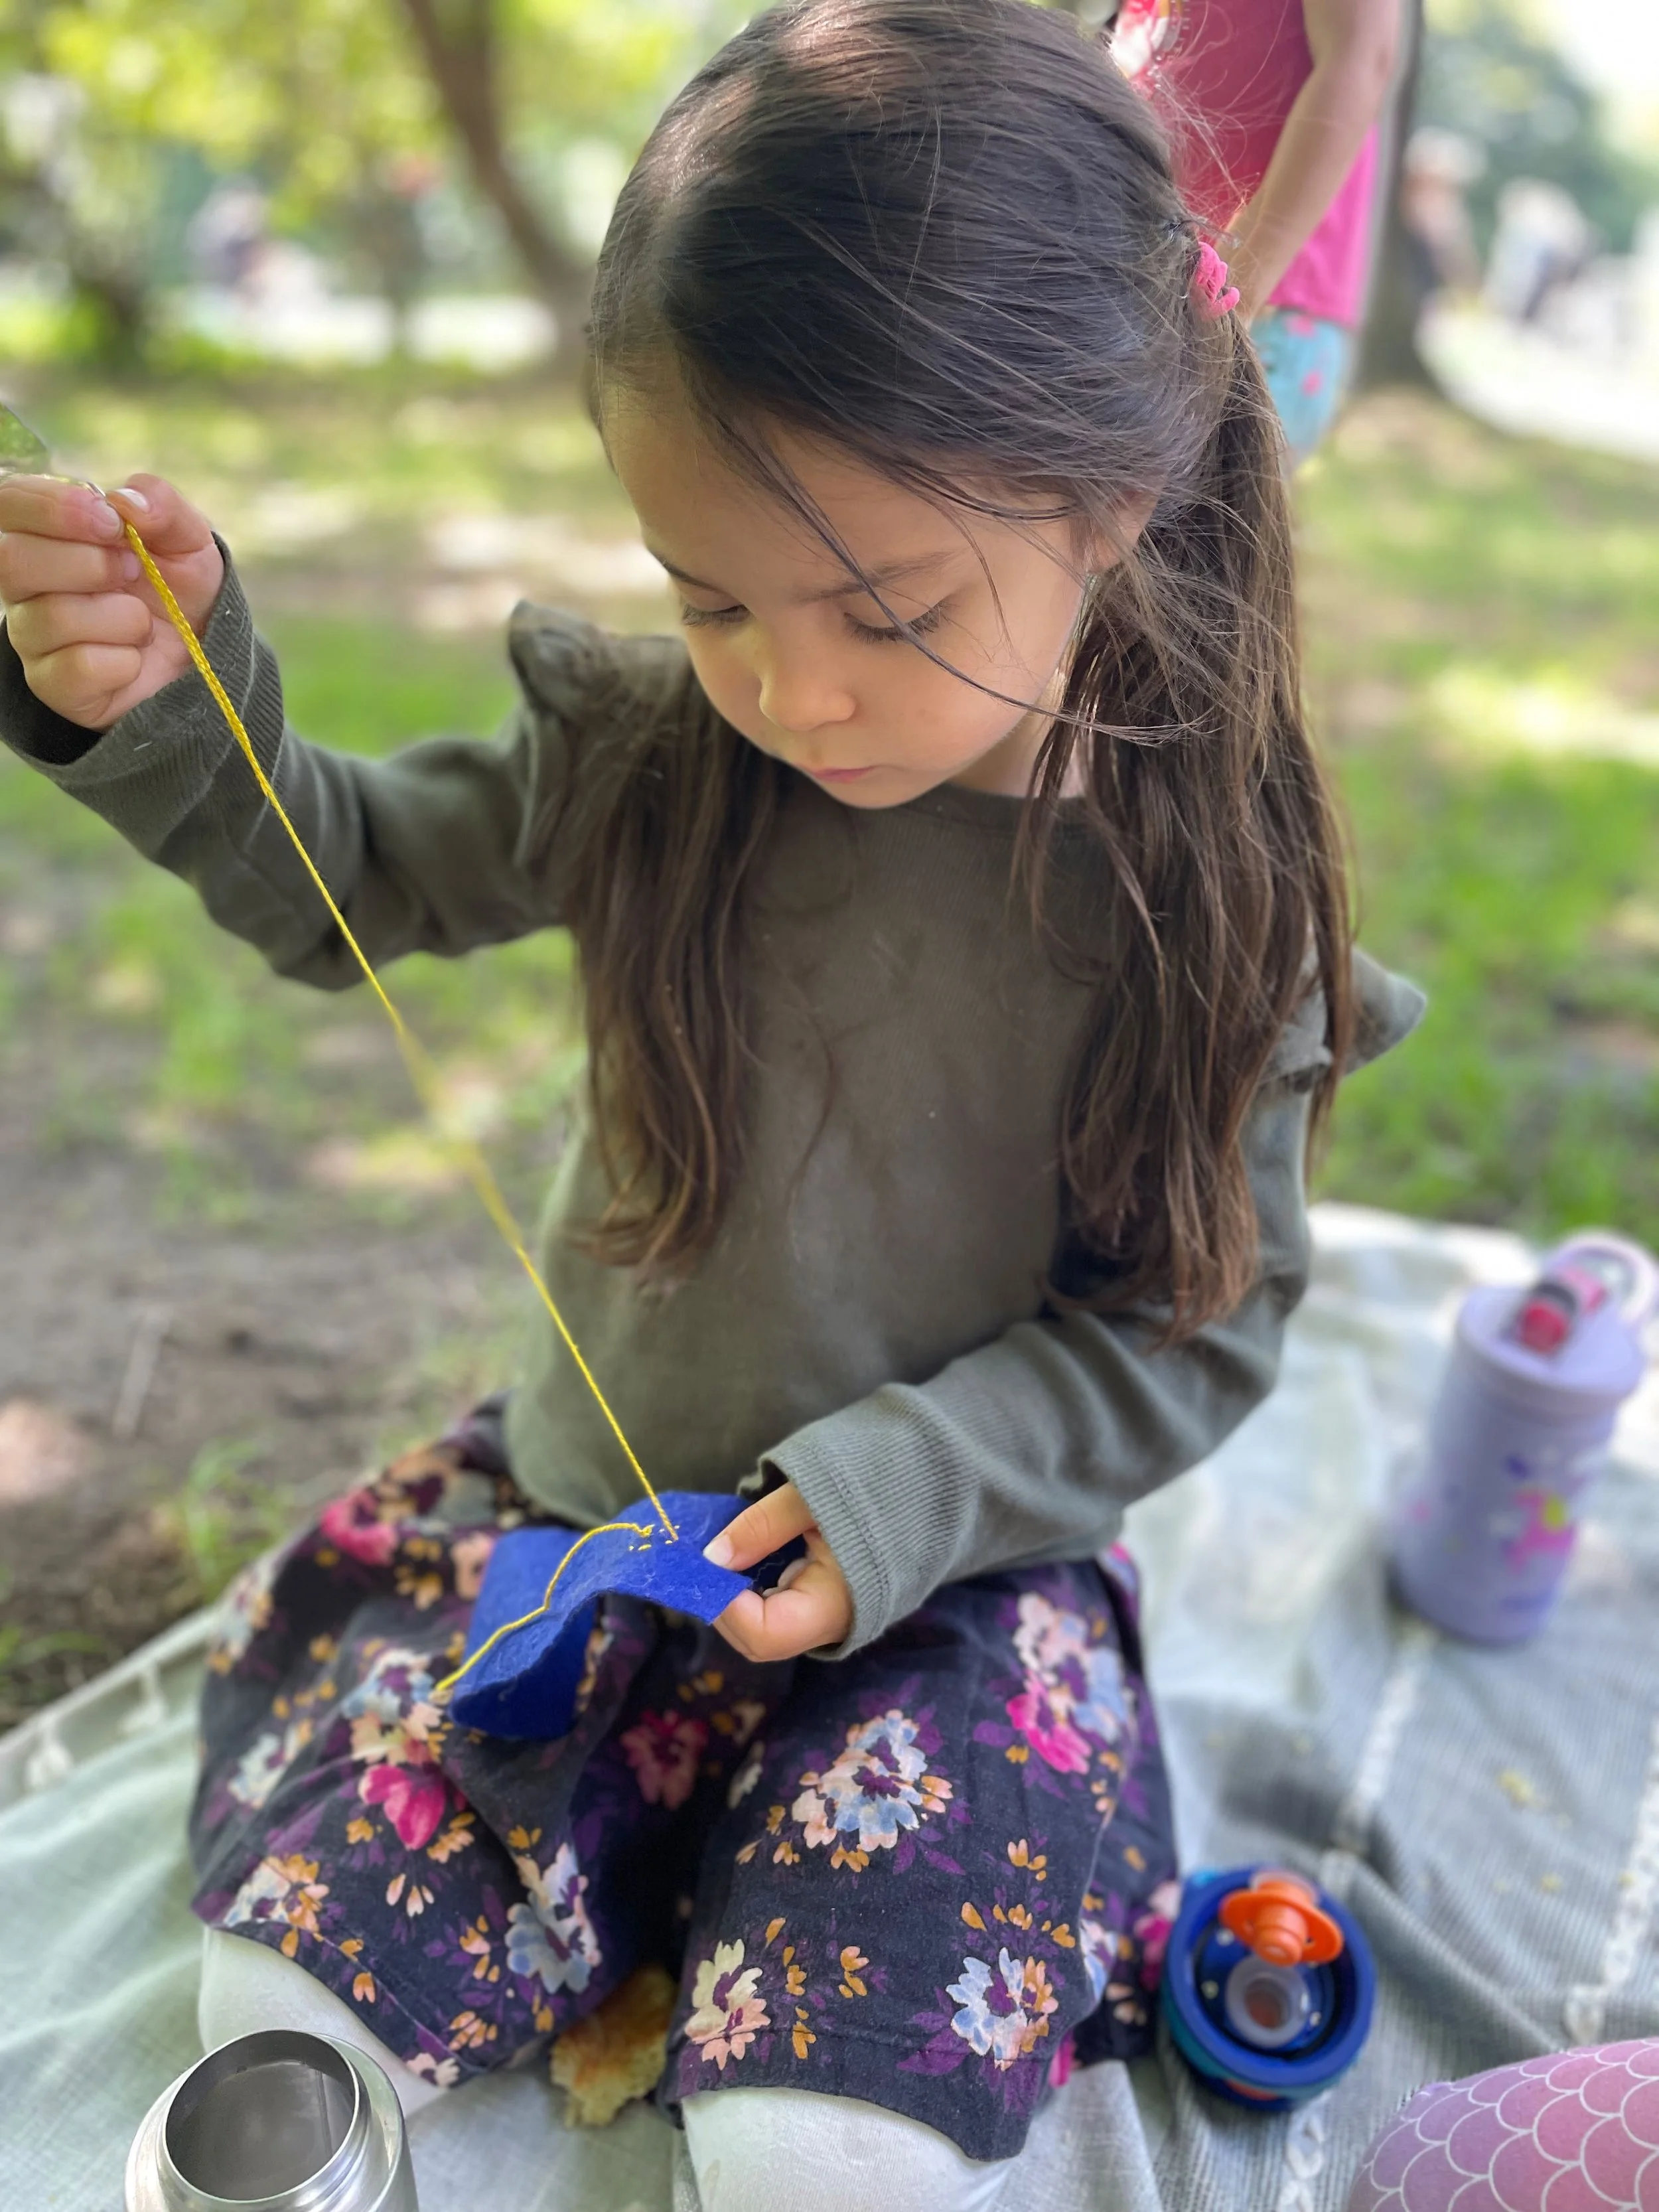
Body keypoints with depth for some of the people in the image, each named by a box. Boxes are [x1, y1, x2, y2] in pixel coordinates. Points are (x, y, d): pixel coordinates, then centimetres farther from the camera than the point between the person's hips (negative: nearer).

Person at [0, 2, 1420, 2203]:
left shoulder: (1198, 889, -15)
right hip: (588, 1501, 3)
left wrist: (890, 1495, -18)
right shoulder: (652, 751, -9)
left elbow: (1195, 1325, -7)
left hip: (951, 1567, -1)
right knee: (284, 2005, -5)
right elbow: (348, 874, 5)